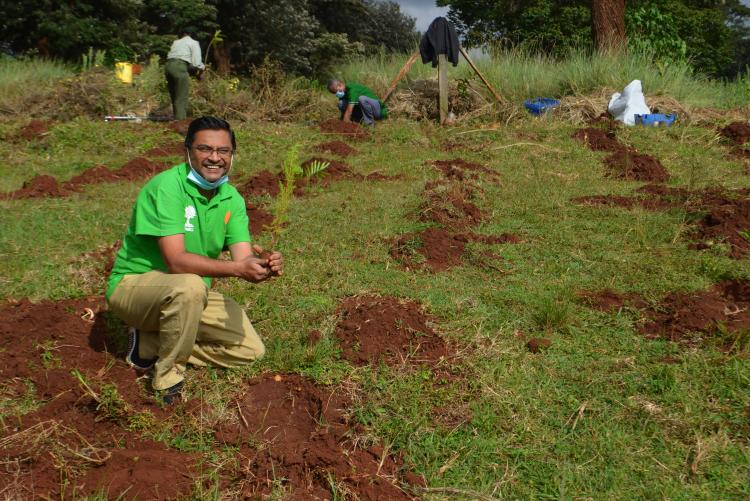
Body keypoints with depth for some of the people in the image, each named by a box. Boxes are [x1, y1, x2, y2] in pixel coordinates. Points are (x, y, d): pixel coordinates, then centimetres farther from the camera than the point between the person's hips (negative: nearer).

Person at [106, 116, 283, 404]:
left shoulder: (231, 198, -2)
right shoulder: (166, 187, -23)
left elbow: (244, 258, -13)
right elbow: (176, 261, -32)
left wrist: (264, 265, -37)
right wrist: (237, 268, -43)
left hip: (189, 293, 7)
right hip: (134, 284, -7)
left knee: (251, 350, 0)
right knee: (190, 286, -39)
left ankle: (151, 344, 6)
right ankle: (167, 377, -18)